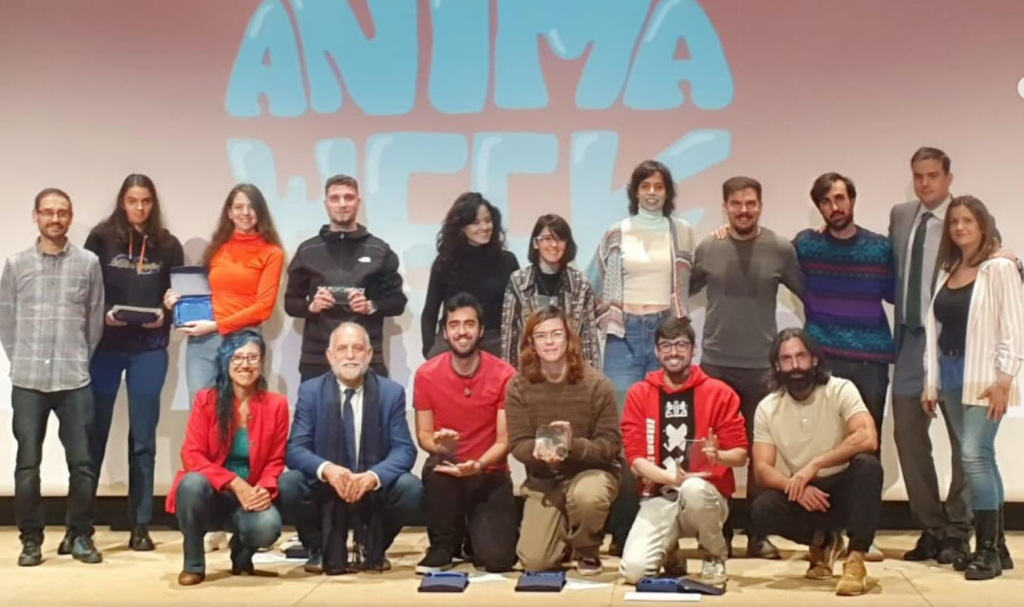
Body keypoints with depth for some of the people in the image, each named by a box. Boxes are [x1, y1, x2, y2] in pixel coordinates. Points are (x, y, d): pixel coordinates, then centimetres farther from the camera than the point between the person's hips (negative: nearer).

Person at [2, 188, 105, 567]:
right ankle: (31, 539, 14)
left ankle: (80, 535, 15)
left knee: (82, 463, 0)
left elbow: (95, 321, 7)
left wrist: (79, 361, 6)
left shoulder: (88, 263, 4)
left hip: (75, 380, 0)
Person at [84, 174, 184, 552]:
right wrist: (103, 314, -15)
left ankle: (141, 525, 11)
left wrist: (164, 314, -11)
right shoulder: (101, 238, 2)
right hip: (105, 346, -1)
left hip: (150, 349, 1)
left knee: (143, 437, 5)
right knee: (94, 433, 4)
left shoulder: (167, 245, 6)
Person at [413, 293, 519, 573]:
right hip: (447, 470, 1)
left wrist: (478, 465, -31)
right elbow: (423, 435, -2)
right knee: (437, 467, -37)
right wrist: (440, 446, -26)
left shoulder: (504, 375, -11)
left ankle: (478, 529, 20)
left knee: (496, 559, -20)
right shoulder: (426, 374, -7)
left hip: (490, 474, -1)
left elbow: (504, 440, -10)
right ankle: (443, 546, -9)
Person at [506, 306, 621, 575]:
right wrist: (537, 450, -32)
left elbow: (611, 444, -13)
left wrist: (573, 446, -32)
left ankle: (587, 551, -4)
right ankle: (565, 539, 27)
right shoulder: (518, 386, -6)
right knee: (534, 561, -12)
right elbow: (518, 444, -8)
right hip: (543, 479, 2)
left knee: (587, 496, -40)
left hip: (591, 470, -2)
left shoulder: (596, 384, -12)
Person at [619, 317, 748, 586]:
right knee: (633, 569, -24)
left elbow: (740, 455, -1)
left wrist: (718, 456, -24)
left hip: (706, 495, -1)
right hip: (659, 498, 1)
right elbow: (635, 458, -3)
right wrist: (674, 478, -19)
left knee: (694, 489, -39)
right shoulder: (639, 394, 2)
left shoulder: (719, 392, -1)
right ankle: (669, 553, 15)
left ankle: (715, 556, -6)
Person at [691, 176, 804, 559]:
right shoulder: (707, 249, 1)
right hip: (715, 364, 1)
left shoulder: (781, 250, -3)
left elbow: (809, 294, 6)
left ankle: (758, 534, 16)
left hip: (762, 367, -1)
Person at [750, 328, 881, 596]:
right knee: (761, 511, -27)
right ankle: (821, 541, 4)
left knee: (867, 464, -34)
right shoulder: (767, 408, -5)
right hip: (806, 494, 2)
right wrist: (797, 486, -30)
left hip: (846, 490, -2)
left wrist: (814, 465, -33)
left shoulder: (840, 390, -13)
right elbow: (762, 469, -9)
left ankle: (855, 561, -27)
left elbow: (868, 439, -29)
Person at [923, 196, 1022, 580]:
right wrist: (930, 381, 10)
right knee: (980, 459, 9)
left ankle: (987, 549, -7)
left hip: (982, 376, -6)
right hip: (950, 375, 6)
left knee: (974, 455, -14)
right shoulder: (946, 271, 14)